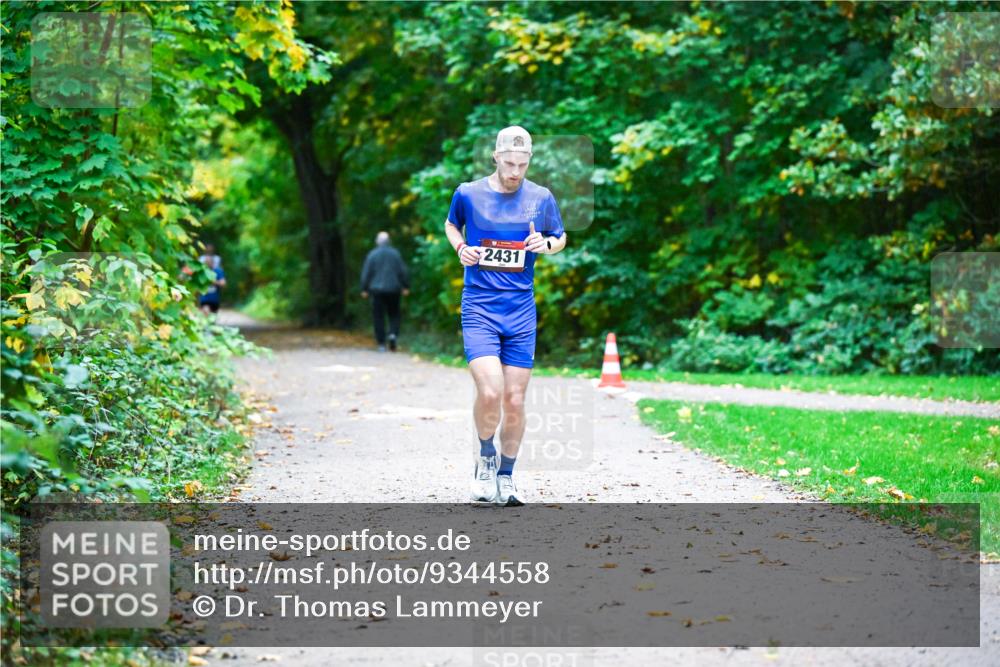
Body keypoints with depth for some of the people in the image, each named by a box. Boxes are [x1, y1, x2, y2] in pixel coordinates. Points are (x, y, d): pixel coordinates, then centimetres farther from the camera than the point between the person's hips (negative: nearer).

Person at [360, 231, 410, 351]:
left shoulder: (372, 255, -3)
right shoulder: (395, 253, -1)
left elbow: (366, 273, -2)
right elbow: (403, 271, 1)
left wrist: (364, 289, 6)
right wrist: (405, 287, 10)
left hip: (377, 290, -1)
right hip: (393, 289, 1)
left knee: (378, 317, 5)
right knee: (394, 315, 13)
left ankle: (381, 344, 2)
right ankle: (393, 334, -12)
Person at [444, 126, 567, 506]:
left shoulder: (541, 198, 3)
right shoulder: (468, 194, 0)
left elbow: (561, 237, 18)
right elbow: (451, 224, 20)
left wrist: (547, 245, -5)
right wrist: (460, 247, -1)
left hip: (521, 310, 2)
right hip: (479, 307, -2)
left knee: (514, 400, 3)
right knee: (489, 392, -18)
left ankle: (506, 477, 20)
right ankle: (486, 457, 10)